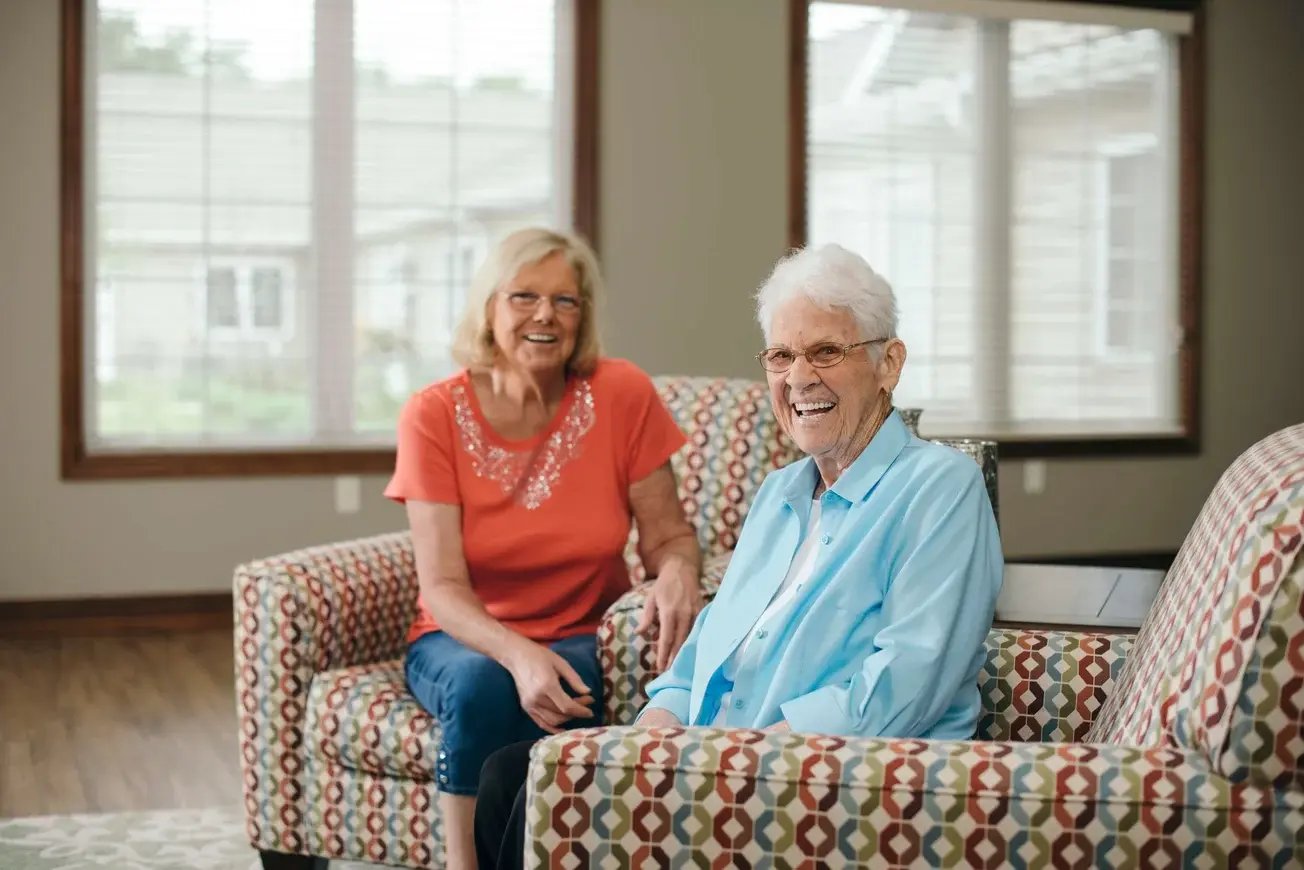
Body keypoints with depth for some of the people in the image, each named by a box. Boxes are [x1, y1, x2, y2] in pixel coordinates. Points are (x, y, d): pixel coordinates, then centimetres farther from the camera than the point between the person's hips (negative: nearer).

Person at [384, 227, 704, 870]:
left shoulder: (622, 395, -8)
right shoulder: (434, 415, -10)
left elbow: (667, 535, 0)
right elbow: (442, 585, -15)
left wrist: (678, 571, -25)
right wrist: (517, 654, -34)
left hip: (584, 641, 0)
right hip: (465, 641, 0)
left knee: (556, 698, -34)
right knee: (481, 684, -34)